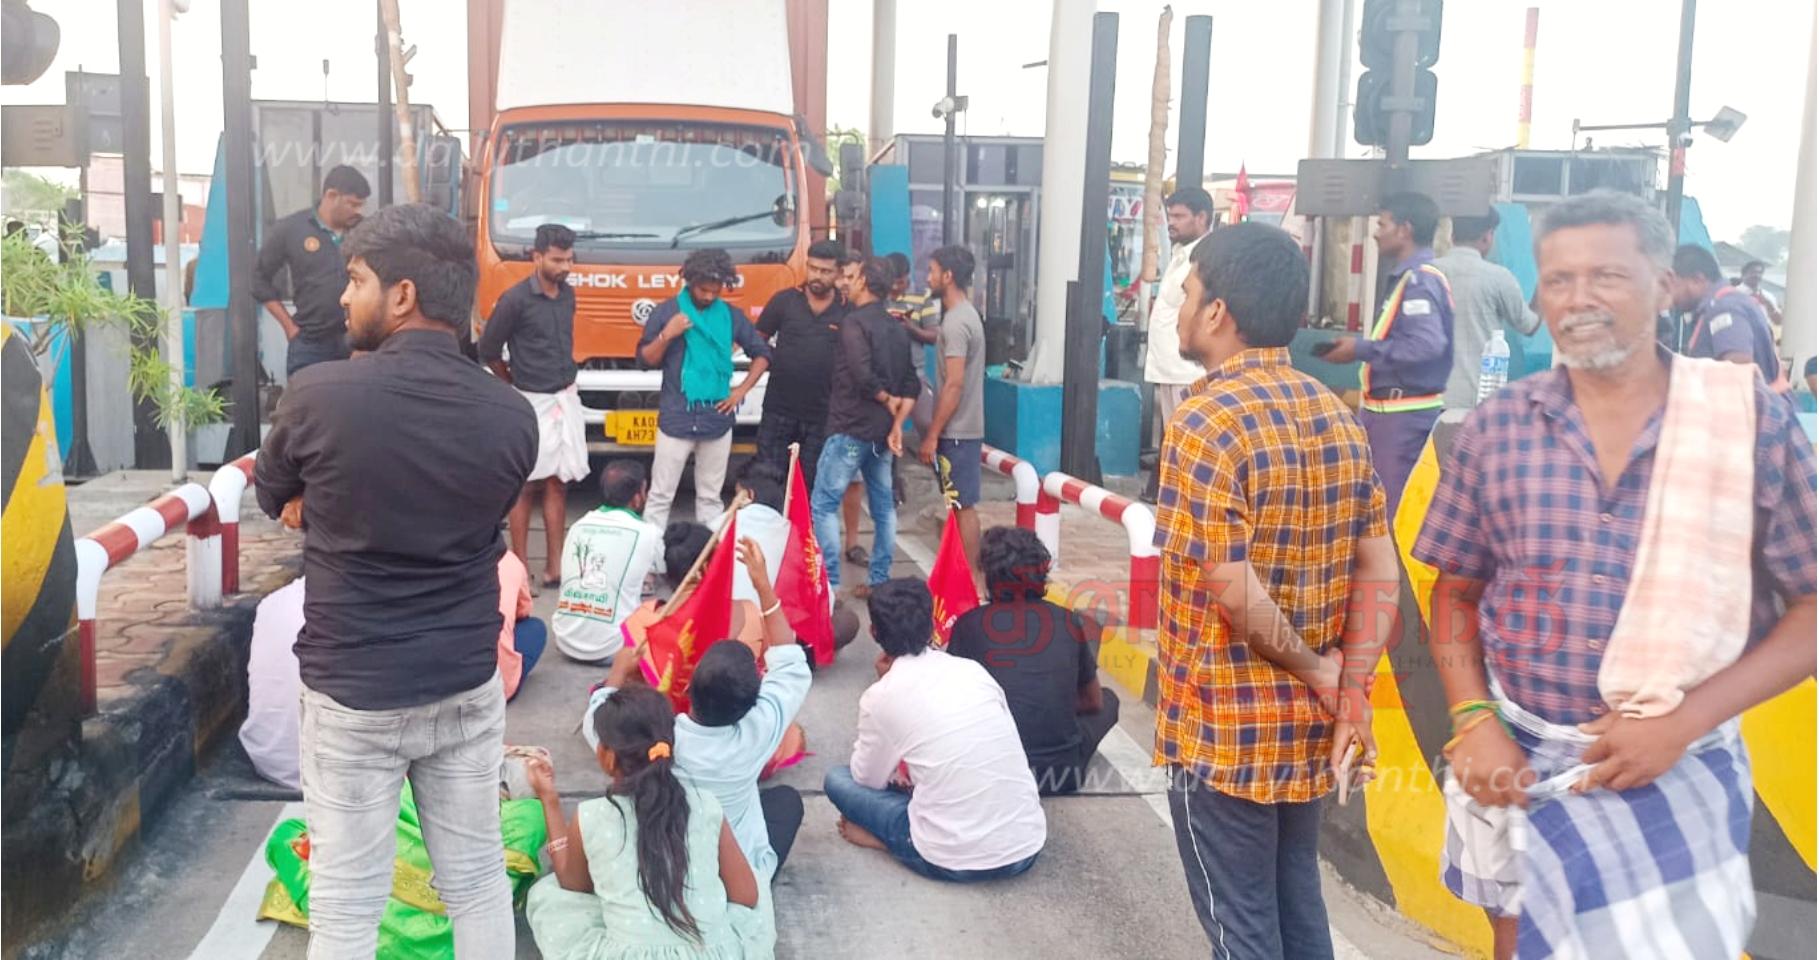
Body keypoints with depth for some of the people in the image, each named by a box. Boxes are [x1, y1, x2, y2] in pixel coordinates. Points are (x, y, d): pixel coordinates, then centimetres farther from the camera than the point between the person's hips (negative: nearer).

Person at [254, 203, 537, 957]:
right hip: (468, 683, 3)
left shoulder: (317, 395, -15)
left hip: (353, 691, -3)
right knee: (478, 879, 15)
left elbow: (271, 499, 5)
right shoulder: (512, 415, -6)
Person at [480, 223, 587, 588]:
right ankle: (520, 569, 8)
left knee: (557, 484, 7)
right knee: (526, 487, 1)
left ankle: (554, 567, 12)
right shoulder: (515, 299, -13)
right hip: (531, 403, -6)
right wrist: (514, 385, 6)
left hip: (565, 400, 6)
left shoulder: (568, 295, 7)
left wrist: (565, 379, 15)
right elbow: (488, 349, -6)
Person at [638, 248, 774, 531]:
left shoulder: (731, 315, 6)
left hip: (718, 419, 3)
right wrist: (666, 336, -18)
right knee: (661, 496, 0)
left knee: (710, 497, 10)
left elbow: (762, 354, 14)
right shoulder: (667, 312, -1)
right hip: (676, 418, -3)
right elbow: (645, 360, 0)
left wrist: (742, 390, 4)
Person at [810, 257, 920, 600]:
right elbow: (910, 385, 7)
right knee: (883, 506, 12)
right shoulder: (897, 329, 13)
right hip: (883, 430, 8)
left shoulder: (854, 322, -11)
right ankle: (880, 581, 16)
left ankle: (828, 583, -6)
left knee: (823, 504, -2)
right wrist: (897, 424, -1)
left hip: (851, 428, -8)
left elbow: (862, 374, -23)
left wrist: (886, 399, -6)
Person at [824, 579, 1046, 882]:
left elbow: (868, 779, 8)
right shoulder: (973, 669, 7)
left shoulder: (882, 696, -7)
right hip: (1028, 846, 5)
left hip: (956, 861, -5)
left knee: (838, 780, 13)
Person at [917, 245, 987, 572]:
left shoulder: (956, 322, -18)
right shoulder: (965, 315, 13)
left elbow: (954, 384, -22)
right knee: (963, 505, 14)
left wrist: (932, 435, -20)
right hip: (963, 428, 10)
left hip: (957, 431, -10)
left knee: (963, 505, -5)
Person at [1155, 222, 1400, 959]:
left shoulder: (1205, 424, -19)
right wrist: (1352, 691, -3)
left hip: (1226, 731, -7)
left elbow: (1235, 595, -24)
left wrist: (1314, 671, -10)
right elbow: (1381, 571, 1)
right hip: (1309, 725, 7)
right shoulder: (1337, 416, 4)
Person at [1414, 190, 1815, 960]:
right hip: (1515, 762, 2)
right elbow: (1457, 590, 7)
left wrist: (1684, 719, -15)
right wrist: (1472, 720, -8)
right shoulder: (1495, 429, -2)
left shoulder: (1751, 420, -7)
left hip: (1683, 773, -2)